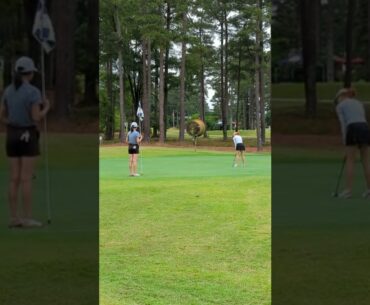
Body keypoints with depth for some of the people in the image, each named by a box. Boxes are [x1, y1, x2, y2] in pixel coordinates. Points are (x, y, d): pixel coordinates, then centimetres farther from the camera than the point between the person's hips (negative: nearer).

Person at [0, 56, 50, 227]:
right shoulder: (33, 91, -14)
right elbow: (36, 118, -17)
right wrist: (46, 108, 3)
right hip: (28, 137, -6)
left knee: (15, 178, 7)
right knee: (27, 179, -4)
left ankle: (14, 218, 5)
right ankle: (27, 218, -2)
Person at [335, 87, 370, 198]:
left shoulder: (339, 106, 14)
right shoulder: (359, 103, 30)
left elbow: (343, 124, 5)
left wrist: (345, 142, 8)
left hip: (353, 130, -5)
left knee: (350, 161, 1)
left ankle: (348, 190, -1)